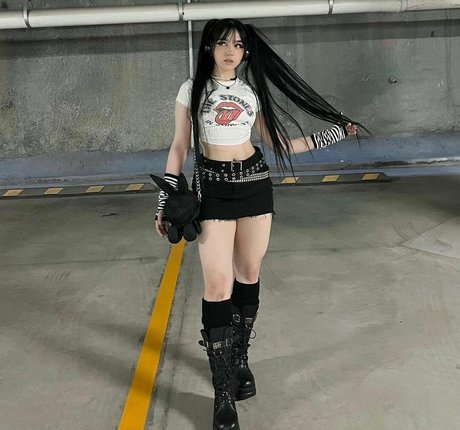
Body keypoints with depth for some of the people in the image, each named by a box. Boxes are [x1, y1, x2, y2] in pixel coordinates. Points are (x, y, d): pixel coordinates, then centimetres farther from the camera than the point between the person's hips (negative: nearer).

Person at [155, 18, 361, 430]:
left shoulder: (252, 91, 8)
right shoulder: (193, 89, 1)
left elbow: (277, 143, 11)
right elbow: (179, 148, 3)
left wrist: (331, 134, 9)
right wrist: (165, 202, -1)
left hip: (254, 183, 3)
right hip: (212, 188, -3)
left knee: (248, 275, 9)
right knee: (218, 285, -9)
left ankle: (240, 360, 29)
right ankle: (223, 395, -3)